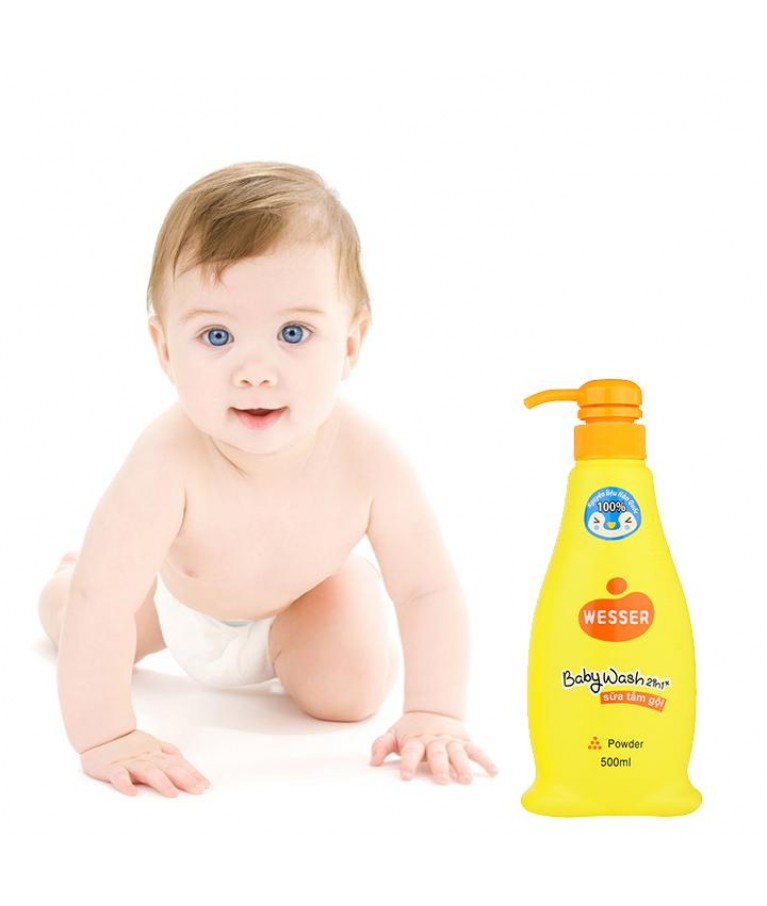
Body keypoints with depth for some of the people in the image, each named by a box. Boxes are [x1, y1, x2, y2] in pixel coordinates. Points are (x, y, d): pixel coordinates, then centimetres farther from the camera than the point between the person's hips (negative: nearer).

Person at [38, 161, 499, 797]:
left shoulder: (368, 460, -40)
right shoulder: (168, 461, -46)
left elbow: (429, 591, -30)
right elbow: (100, 602, -44)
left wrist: (434, 717, -33)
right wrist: (105, 735, -45)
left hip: (309, 589, 0)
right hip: (181, 598, 0)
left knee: (348, 694, -11)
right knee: (69, 622, 15)